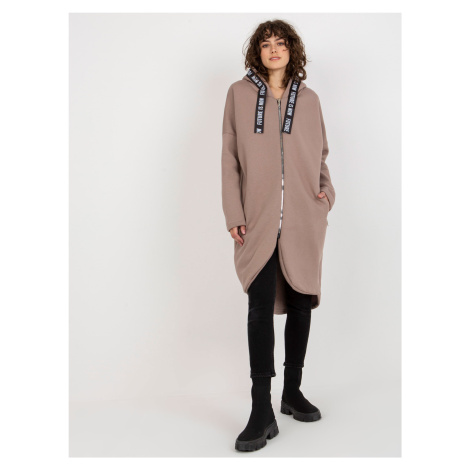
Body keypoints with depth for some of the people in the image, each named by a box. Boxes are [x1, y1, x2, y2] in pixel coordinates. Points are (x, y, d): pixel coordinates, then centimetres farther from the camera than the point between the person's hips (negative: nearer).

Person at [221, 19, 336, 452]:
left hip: (303, 220, 3)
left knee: (300, 303, 8)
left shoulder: (309, 98, 12)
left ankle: (292, 391, 25)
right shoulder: (240, 93, 7)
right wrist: (233, 215, -3)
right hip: (260, 219, -2)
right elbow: (230, 158, 4)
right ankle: (262, 412, -7)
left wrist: (327, 191, 0)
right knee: (261, 305, -11)